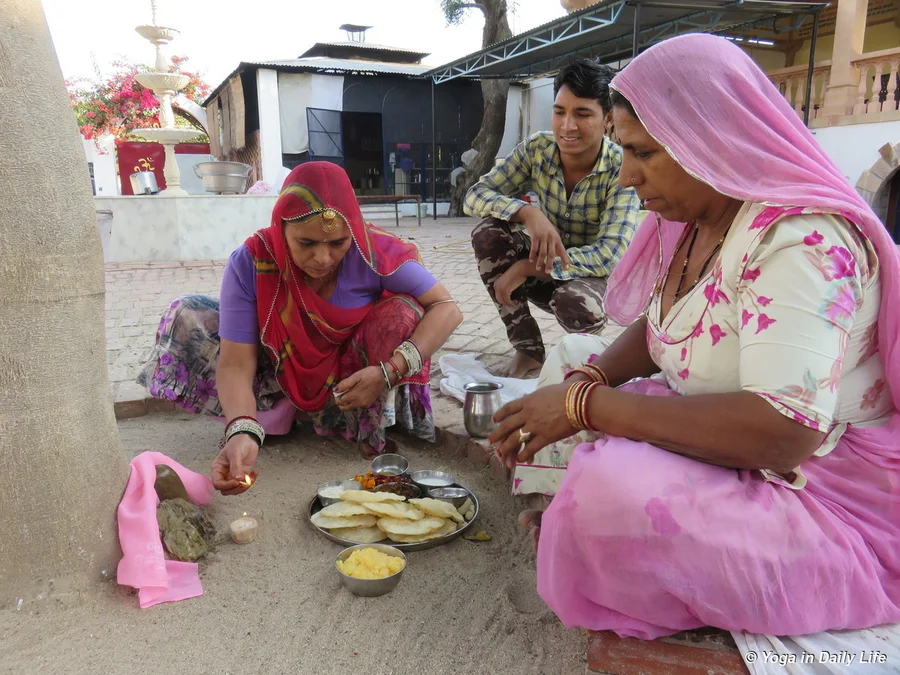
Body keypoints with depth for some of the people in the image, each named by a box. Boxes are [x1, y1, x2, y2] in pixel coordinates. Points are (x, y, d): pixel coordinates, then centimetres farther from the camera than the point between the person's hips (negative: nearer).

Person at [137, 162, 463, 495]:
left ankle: (372, 428, -12)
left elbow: (447, 309, -23)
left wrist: (390, 372, -36)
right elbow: (236, 362, -27)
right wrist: (243, 432, -46)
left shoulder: (375, 251, -25)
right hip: (282, 379, 1)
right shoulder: (252, 262, -25)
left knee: (403, 312, -28)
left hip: (350, 383, -1)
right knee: (187, 319, -16)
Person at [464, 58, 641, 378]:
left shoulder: (622, 169, -21)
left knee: (576, 303, -39)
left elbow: (610, 256, -29)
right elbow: (475, 195, -16)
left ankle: (582, 347, 2)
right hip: (543, 272, 4)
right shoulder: (537, 149, -12)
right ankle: (529, 350, -9)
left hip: (594, 277, -4)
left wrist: (526, 268, -34)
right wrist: (528, 212, -36)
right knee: (488, 233, -23)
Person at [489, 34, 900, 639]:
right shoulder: (693, 219, 1)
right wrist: (590, 377, -11)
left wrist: (587, 405, -30)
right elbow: (656, 330, 11)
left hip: (832, 497, -9)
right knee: (571, 357, 9)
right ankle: (567, 513, 1)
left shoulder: (802, 239, -26)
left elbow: (782, 433, -35)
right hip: (723, 451, 9)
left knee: (613, 491, -33)